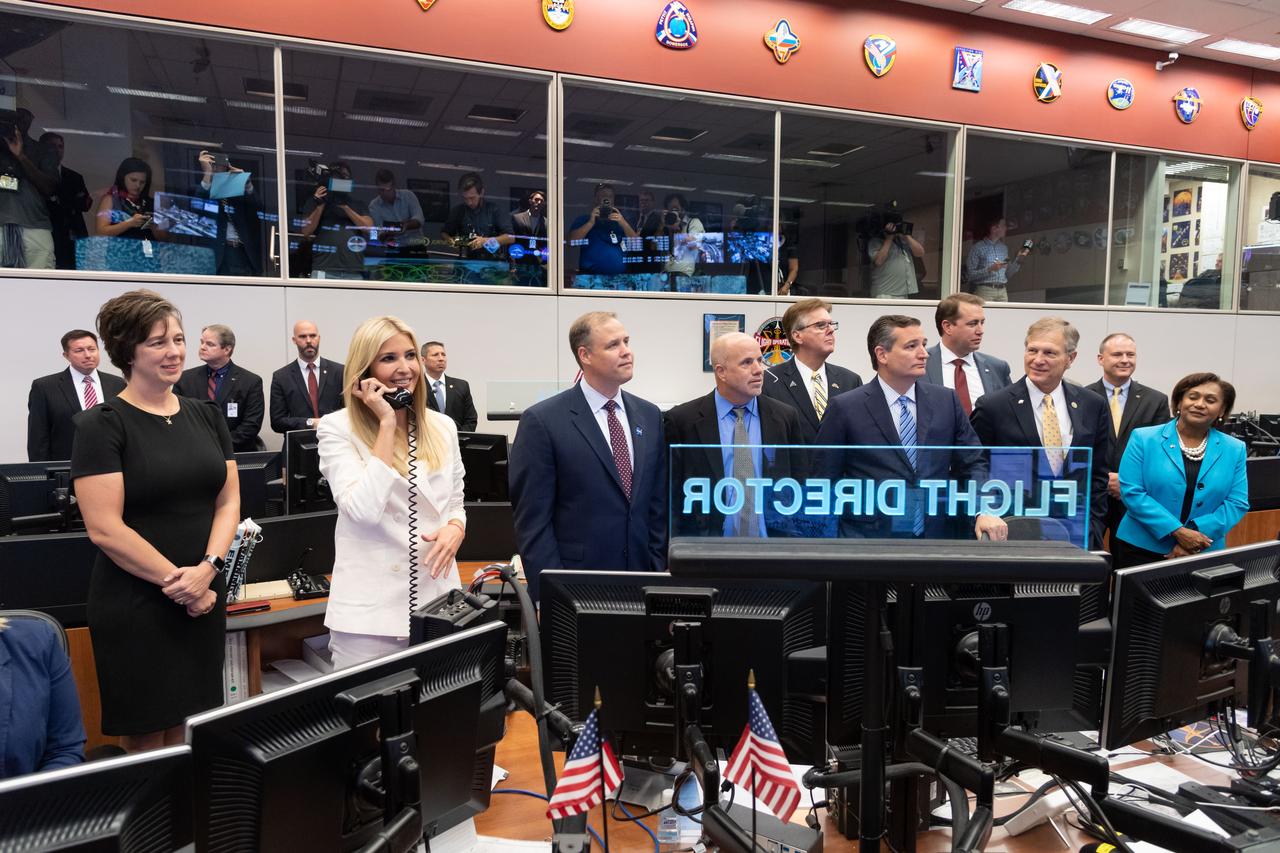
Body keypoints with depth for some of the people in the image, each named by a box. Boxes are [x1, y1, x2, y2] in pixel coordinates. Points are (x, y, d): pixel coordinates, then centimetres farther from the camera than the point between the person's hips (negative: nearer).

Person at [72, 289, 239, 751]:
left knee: (189, 735, 13)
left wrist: (207, 568, -9)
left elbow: (229, 501, 6)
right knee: (147, 738, 6)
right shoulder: (102, 425, -7)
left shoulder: (205, 415, 8)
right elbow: (104, 527, -13)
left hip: (205, 598, 5)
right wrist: (175, 580, -14)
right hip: (135, 604, -4)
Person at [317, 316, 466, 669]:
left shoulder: (442, 427, 7)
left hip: (438, 603, 4)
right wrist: (387, 423, -16)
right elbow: (364, 509, -21)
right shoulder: (337, 428, -7)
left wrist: (454, 529, -8)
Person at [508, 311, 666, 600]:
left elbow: (658, 505, 10)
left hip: (640, 582, 5)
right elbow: (533, 519, -10)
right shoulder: (542, 421, -9)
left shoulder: (650, 416, 6)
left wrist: (658, 571, 4)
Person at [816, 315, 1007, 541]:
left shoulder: (946, 400, 6)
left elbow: (972, 464, 7)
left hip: (939, 532, 3)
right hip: (870, 535, -3)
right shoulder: (845, 408, -4)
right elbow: (825, 478, -1)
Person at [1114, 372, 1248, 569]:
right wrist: (1177, 531, -16)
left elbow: (1237, 503, 0)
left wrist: (1195, 532, -15)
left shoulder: (1234, 449, 5)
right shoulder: (1143, 439, -3)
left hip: (1204, 553, 2)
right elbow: (1131, 492, -10)